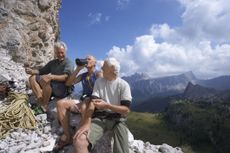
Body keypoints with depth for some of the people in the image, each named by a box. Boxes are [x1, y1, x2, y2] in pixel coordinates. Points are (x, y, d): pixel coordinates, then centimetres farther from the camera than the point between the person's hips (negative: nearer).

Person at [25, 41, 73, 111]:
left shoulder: (68, 63, -4)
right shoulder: (52, 63, 19)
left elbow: (66, 77, -20)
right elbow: (42, 71, 18)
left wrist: (52, 77, -36)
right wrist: (32, 71, -3)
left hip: (63, 90, -8)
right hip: (52, 89, 8)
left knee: (45, 79, -31)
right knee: (32, 78, -2)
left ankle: (45, 106, -19)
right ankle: (41, 104, -18)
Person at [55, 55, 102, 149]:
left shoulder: (98, 74, 1)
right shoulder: (83, 75, 19)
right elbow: (68, 83, 8)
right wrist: (78, 69, 3)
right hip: (83, 102, 6)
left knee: (84, 106, -40)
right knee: (61, 103, -14)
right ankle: (67, 136, -10)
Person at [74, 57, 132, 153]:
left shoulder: (123, 85, -4)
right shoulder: (99, 81, 6)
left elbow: (126, 110, -8)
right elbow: (92, 102, -5)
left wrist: (106, 106, -22)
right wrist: (86, 123, -21)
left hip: (117, 119, -2)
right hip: (100, 117, 2)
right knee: (79, 140, -26)